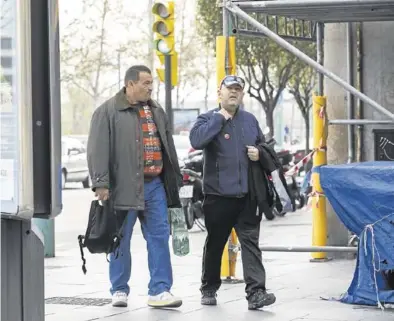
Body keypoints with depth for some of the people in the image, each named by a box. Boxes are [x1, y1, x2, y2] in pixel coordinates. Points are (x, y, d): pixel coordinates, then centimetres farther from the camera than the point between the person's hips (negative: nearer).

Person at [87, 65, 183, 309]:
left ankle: (160, 291, 1)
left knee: (160, 237, 0)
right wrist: (101, 183, -17)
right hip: (124, 187, -5)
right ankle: (119, 290, 14)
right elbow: (99, 149, -11)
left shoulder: (156, 111, 15)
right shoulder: (109, 112, -5)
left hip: (155, 185, 5)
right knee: (121, 240, 3)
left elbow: (168, 147, 21)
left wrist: (175, 179, 19)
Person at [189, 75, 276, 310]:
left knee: (250, 242, -7)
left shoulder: (250, 120, 12)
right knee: (215, 244, 10)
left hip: (247, 195, 3)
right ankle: (209, 289, 27)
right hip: (218, 194, -2)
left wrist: (259, 153, 0)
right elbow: (196, 140, -22)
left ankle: (256, 292, -12)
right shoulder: (209, 119, -1)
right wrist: (220, 118, -16)